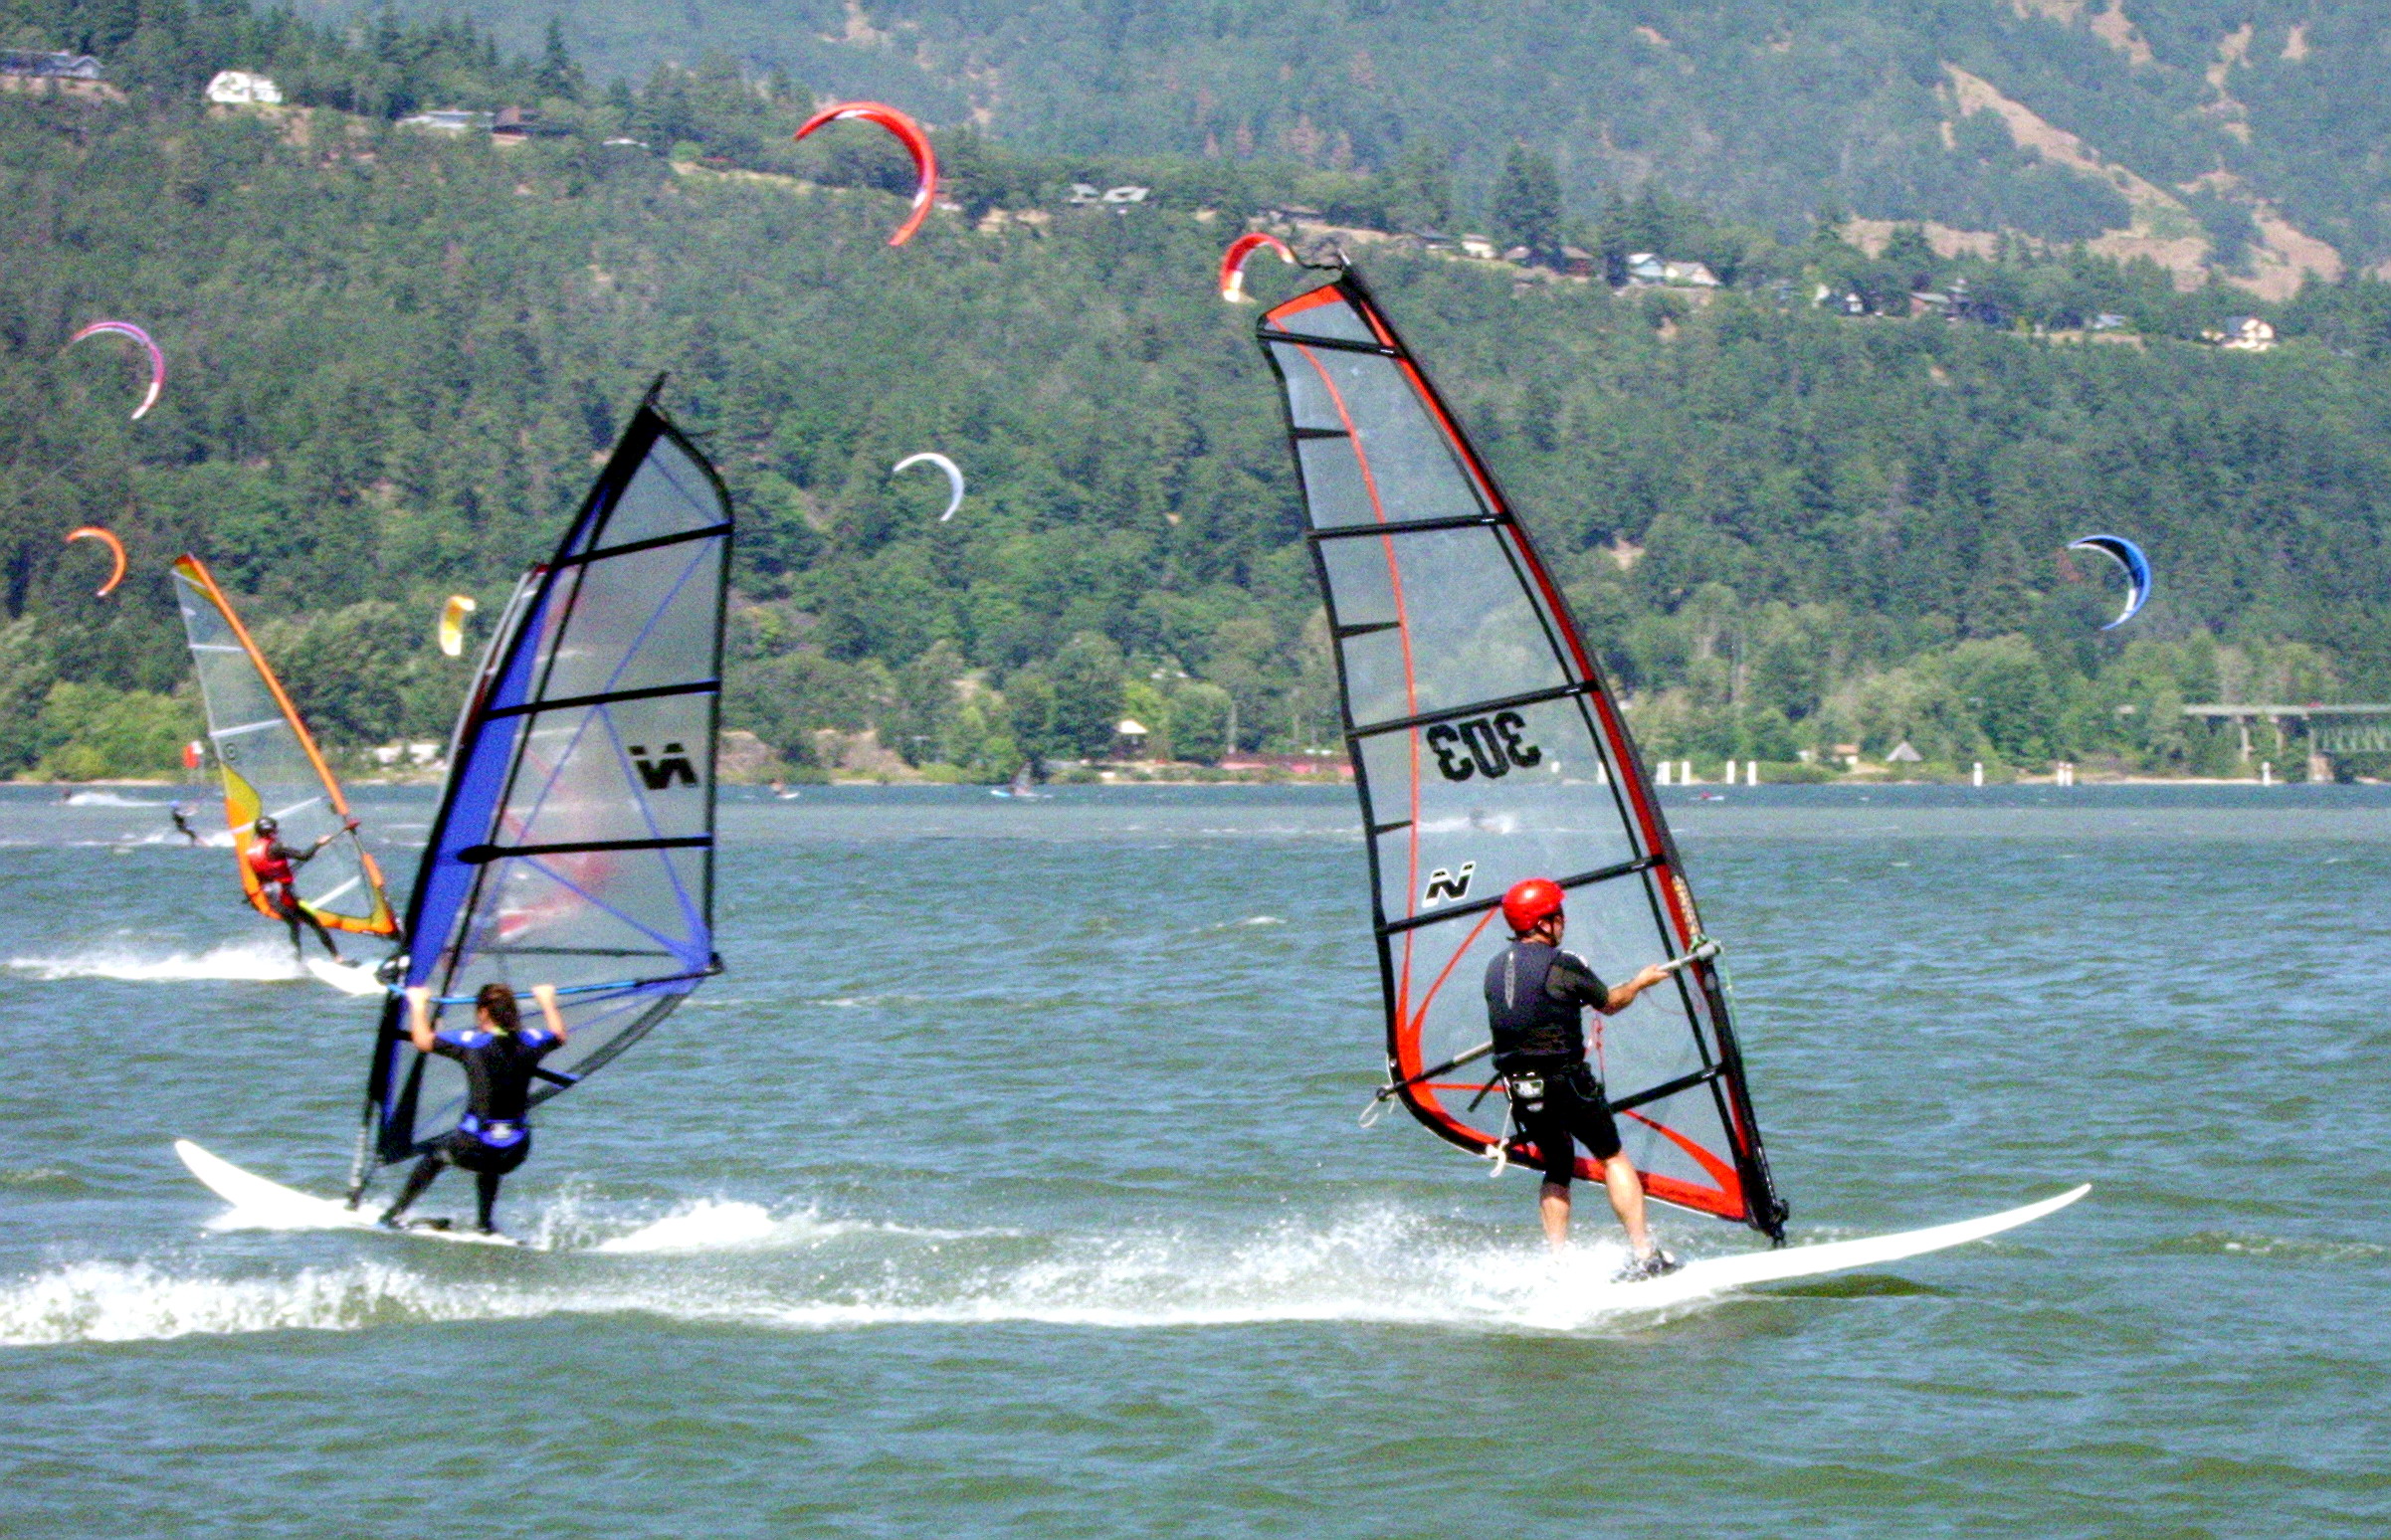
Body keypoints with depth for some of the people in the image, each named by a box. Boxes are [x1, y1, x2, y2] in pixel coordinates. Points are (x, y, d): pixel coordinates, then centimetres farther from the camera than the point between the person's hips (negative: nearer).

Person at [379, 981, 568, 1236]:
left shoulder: (471, 1042, -12)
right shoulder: (529, 1042, -1)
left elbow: (422, 1041, 1)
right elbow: (559, 1035, 22)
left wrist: (418, 1004, 17)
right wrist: (547, 1000, 39)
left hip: (472, 1148, -3)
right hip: (514, 1153, 3)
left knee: (435, 1155, 31)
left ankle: (394, 1214, 34)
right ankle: (487, 1225, 38)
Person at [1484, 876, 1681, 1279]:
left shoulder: (1495, 968, 9)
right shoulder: (1563, 965, -10)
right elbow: (1610, 1003, 5)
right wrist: (1641, 981, 26)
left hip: (1519, 1089, 6)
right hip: (1565, 1082, -6)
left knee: (1557, 1170, 20)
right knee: (1613, 1158, 7)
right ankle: (1645, 1256, 1)